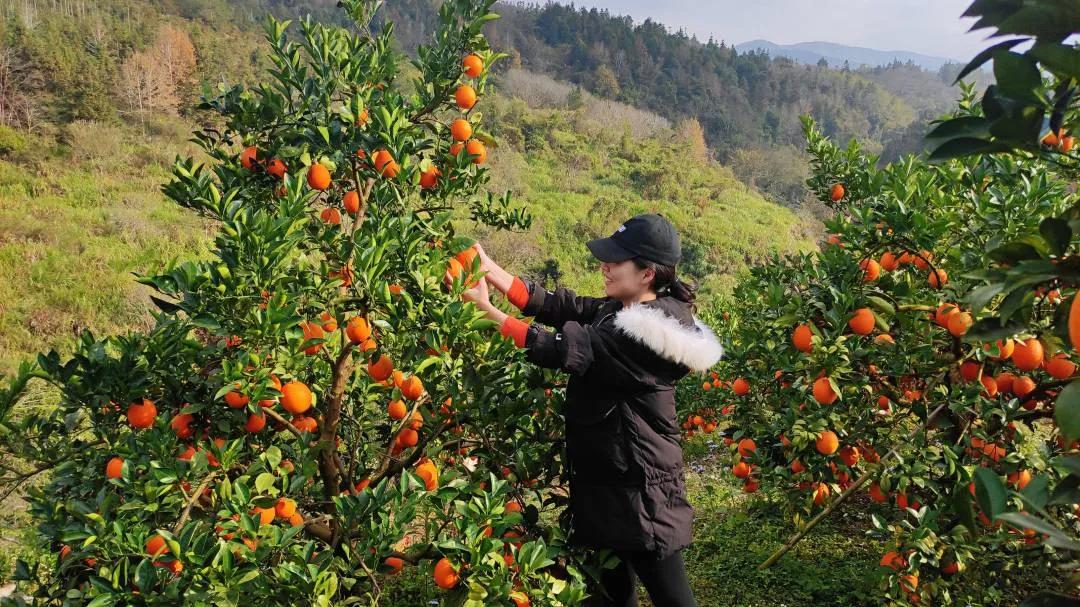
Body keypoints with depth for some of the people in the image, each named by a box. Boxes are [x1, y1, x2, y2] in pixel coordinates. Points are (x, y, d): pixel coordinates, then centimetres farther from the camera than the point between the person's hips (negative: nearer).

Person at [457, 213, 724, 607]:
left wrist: (486, 309, -22)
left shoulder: (643, 334, -24)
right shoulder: (621, 312, 5)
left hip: (638, 493, -10)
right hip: (609, 484, 10)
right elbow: (555, 305, 2)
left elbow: (562, 348, -26)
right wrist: (489, 271, -6)